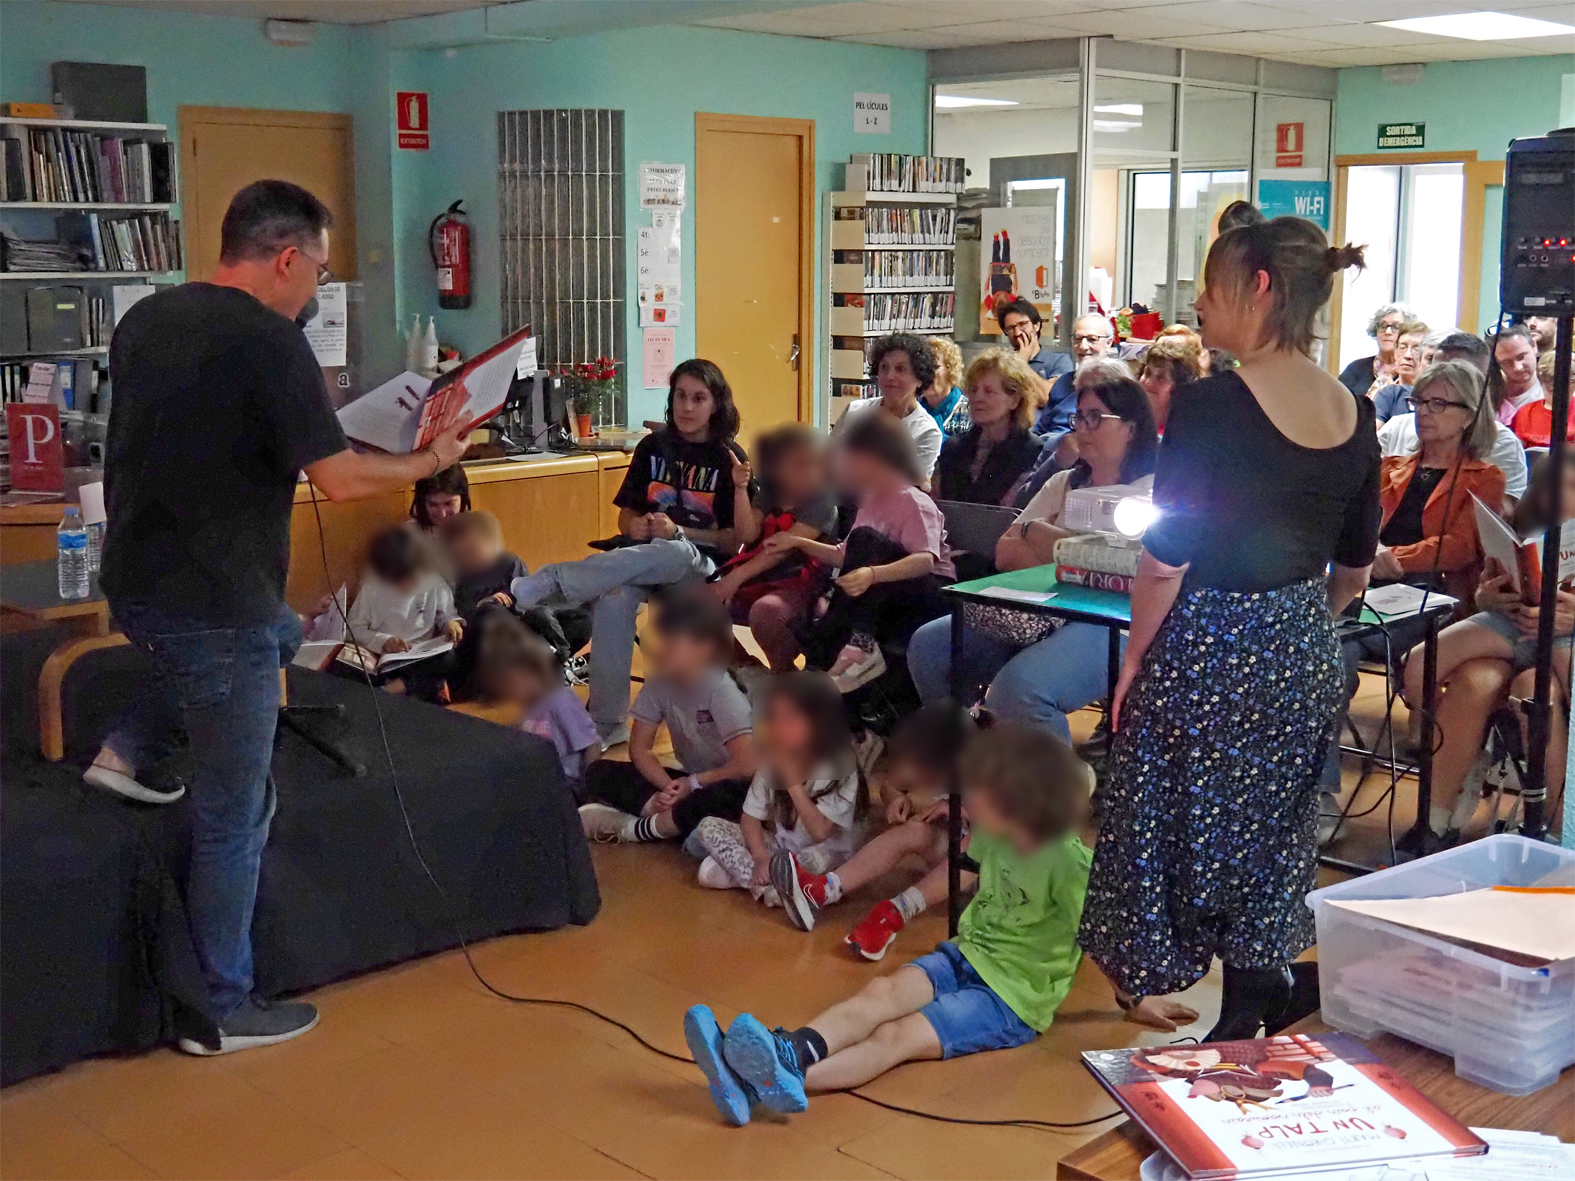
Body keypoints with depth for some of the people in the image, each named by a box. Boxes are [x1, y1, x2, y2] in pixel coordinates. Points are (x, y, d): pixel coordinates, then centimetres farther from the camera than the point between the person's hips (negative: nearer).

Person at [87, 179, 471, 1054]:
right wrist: (430, 462, -3)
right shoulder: (268, 341, -17)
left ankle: (132, 750, 23)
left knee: (280, 632, 36)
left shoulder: (146, 319, 8)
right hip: (213, 605, -8)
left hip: (134, 584, 8)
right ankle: (224, 1011, 15)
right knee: (234, 816, 4)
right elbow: (339, 478, -19)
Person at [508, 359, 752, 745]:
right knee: (613, 597, -37)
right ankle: (607, 723, -32)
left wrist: (678, 532, -18)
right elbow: (626, 515, 14)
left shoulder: (729, 459, 1)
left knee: (673, 553, -42)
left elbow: (737, 541, -4)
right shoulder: (653, 447, 11)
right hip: (640, 557, 3)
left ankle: (531, 589, -47)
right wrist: (634, 526, -11)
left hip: (698, 567, -3)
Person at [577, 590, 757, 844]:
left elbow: (747, 765, -28)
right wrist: (669, 787, -19)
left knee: (728, 796, -42)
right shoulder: (659, 684, -7)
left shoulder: (722, 692, -21)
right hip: (687, 781, 6)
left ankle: (642, 828, -23)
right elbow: (640, 748, -2)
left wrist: (693, 783, -18)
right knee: (598, 773, -9)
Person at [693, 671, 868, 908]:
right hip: (780, 846, 5)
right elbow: (750, 818, -6)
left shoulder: (841, 771, -19)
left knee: (816, 860, -42)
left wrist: (793, 779, -30)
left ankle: (738, 871, -24)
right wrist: (760, 857, -24)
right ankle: (768, 886, -25)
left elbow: (819, 832, -28)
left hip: (828, 850, -5)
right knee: (708, 826, -14)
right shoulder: (770, 762, -4)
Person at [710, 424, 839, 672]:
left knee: (765, 610, -38)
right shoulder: (769, 495, 11)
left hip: (800, 582, -6)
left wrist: (738, 576, -22)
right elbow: (747, 536, -3)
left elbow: (783, 548, -16)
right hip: (758, 580, 7)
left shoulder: (822, 502, -6)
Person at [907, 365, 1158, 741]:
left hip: (1107, 627, -8)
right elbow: (1005, 554, 13)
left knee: (1019, 685, -35)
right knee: (927, 645, -4)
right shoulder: (1063, 483, 21)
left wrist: (1035, 530, 1)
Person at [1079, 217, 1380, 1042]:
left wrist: (1134, 658, -5)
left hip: (1208, 648, -6)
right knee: (1274, 828, 18)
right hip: (1303, 659, 6)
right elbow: (1353, 568, 10)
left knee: (1189, 819, 9)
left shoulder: (1211, 405, -19)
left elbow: (1165, 561, -17)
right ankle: (1259, 993, 28)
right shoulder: (1353, 416, 1)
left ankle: (1161, 978, 21)